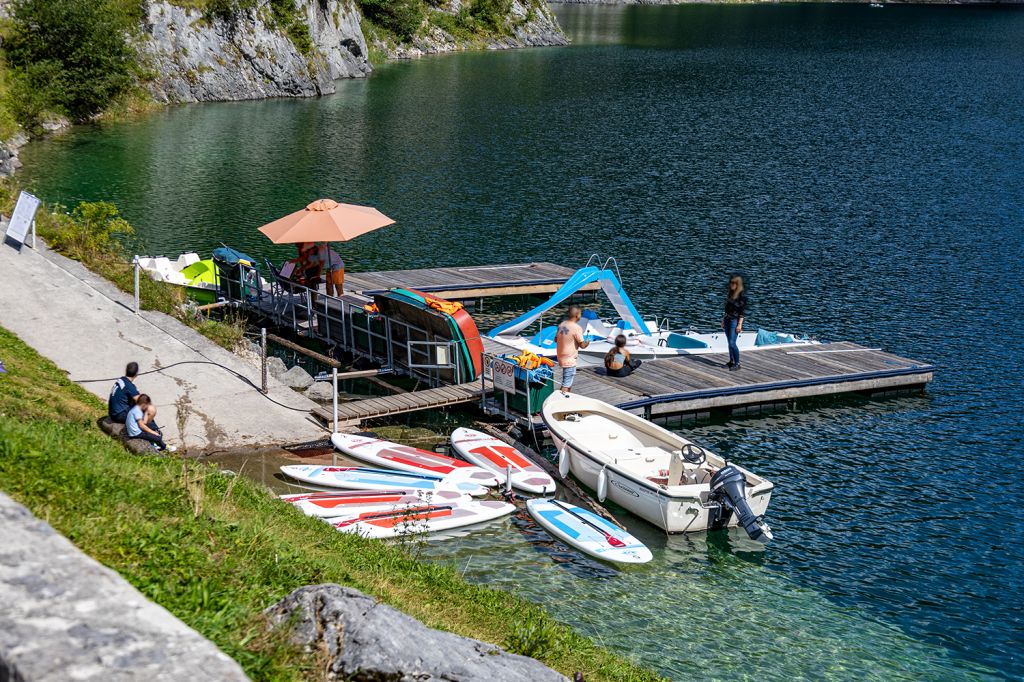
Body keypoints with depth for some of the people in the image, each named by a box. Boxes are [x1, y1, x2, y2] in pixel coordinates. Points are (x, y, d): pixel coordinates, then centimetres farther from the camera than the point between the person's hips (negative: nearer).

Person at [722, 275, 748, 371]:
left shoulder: (742, 295, -11)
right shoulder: (730, 293, 11)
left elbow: (743, 311, -12)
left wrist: (740, 324, -16)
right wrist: (724, 320, 15)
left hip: (735, 321, -7)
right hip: (727, 320, 7)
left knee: (732, 343, -11)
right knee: (729, 342, 11)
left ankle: (737, 363, -2)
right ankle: (731, 361, 20)